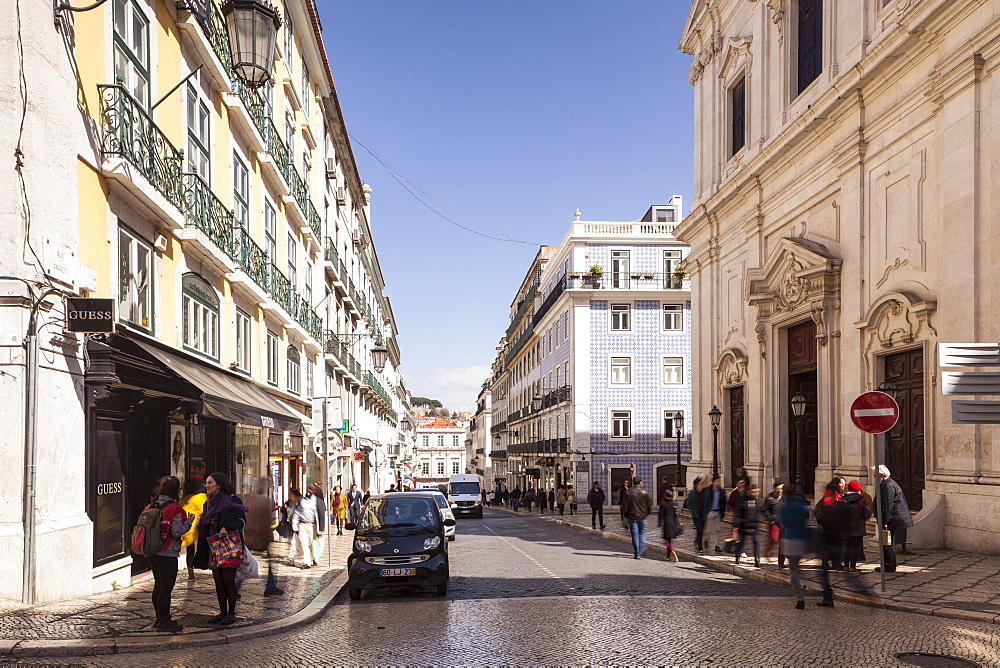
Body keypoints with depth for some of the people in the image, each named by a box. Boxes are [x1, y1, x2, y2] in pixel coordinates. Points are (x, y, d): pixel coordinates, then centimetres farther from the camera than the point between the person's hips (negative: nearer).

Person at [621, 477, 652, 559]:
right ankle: (642, 550, 15)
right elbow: (650, 504, 1)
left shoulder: (628, 492, -8)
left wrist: (625, 514, 10)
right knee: (642, 533, 18)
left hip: (632, 517, -1)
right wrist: (647, 513, 15)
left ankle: (637, 554, 2)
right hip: (642, 517, 1)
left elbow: (624, 505, -6)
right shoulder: (645, 493, -4)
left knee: (635, 535, 2)